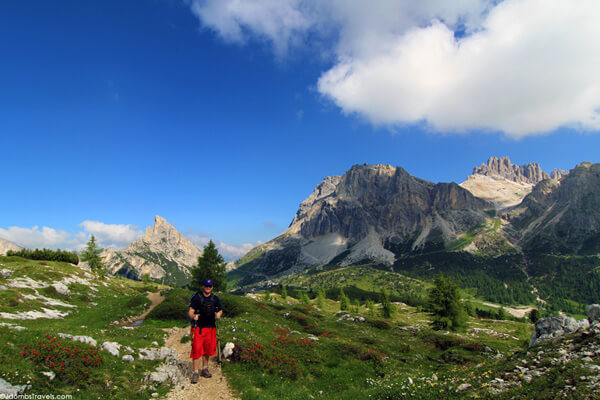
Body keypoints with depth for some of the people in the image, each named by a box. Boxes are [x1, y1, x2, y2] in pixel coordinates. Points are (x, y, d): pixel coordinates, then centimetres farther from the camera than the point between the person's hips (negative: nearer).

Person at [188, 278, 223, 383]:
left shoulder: (215, 299, 9)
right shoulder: (196, 298, -4)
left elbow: (220, 310, 18)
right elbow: (190, 311, -8)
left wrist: (218, 314, -5)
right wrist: (193, 316, -29)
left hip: (210, 327, 4)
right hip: (198, 327, -4)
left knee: (208, 349, 12)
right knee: (197, 350, -7)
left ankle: (205, 369, 27)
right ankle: (195, 372, 2)